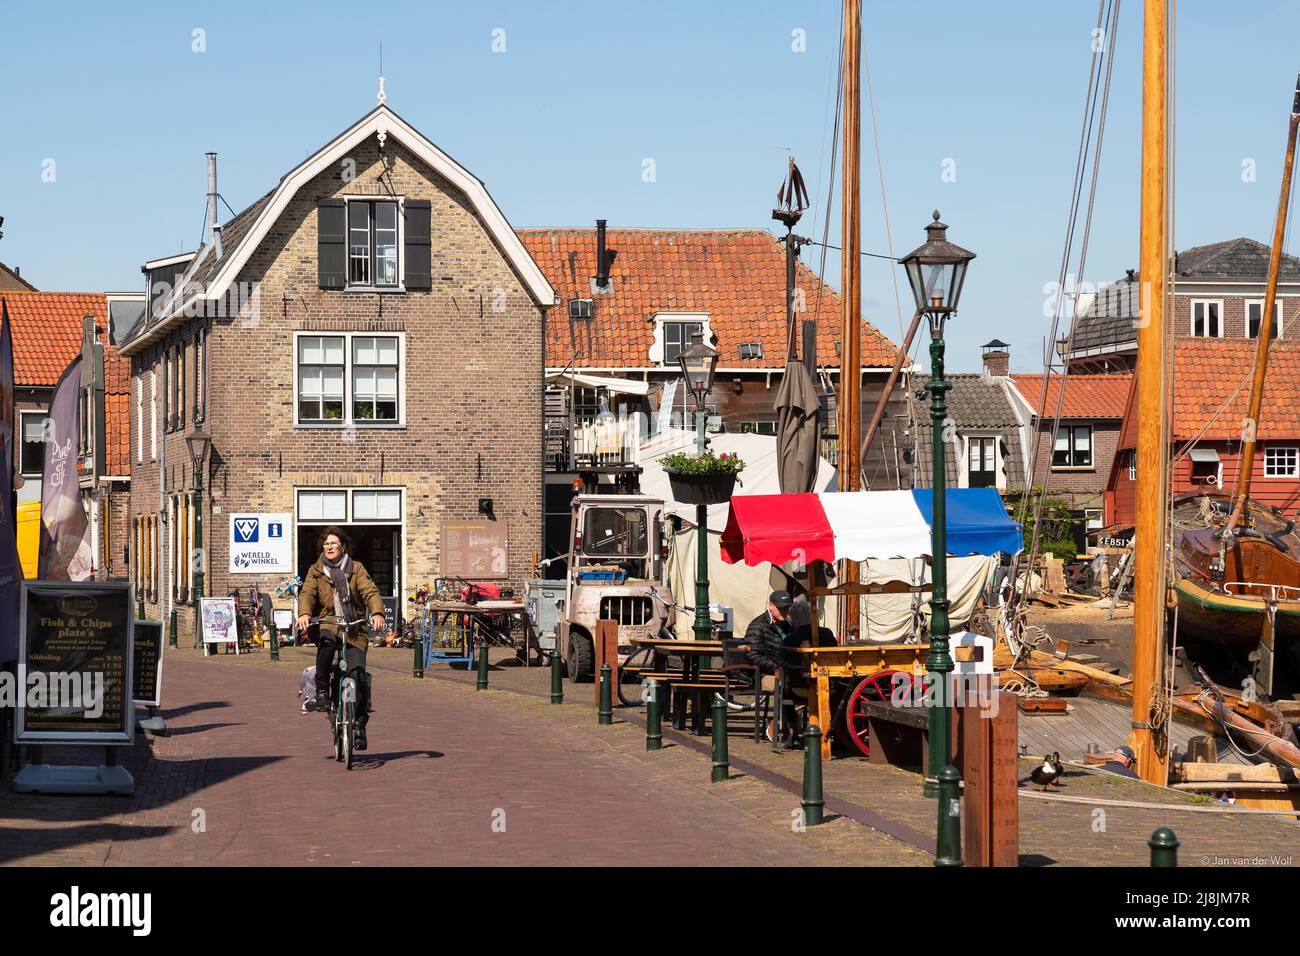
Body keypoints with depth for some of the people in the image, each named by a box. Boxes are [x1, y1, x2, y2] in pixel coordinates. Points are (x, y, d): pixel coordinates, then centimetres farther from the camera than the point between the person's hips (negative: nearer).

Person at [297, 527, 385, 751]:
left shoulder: (356, 569, 11)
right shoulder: (316, 571, 12)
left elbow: (370, 592, -2)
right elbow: (307, 593, -3)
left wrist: (377, 613, -23)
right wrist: (304, 613, -26)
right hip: (327, 623, 0)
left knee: (357, 673, -13)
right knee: (326, 641, -38)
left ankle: (359, 724, 1)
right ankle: (321, 691, -24)